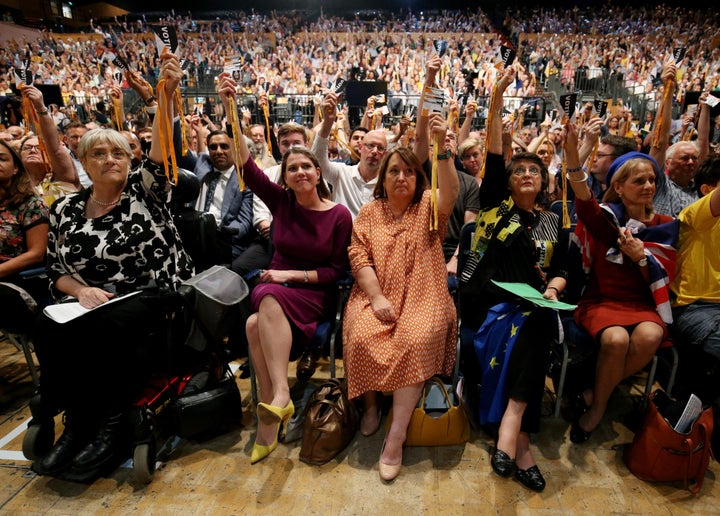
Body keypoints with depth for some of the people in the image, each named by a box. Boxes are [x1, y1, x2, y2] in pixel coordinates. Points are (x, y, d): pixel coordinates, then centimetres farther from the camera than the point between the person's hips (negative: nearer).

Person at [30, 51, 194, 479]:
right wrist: (79, 290, -9)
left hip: (154, 297, -4)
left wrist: (167, 95, -30)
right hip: (94, 301, 4)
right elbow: (56, 271, 13)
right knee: (49, 330, -23)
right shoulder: (66, 211, 11)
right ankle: (78, 422, -6)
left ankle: (111, 426, -11)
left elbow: (162, 151, -17)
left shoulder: (144, 191, 1)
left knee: (109, 328, -31)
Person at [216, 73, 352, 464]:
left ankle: (278, 398, -29)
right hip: (275, 286, 3)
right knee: (258, 323, -32)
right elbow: (246, 164, -8)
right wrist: (230, 110, -16)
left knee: (257, 323, -33)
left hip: (314, 294, -3)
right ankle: (275, 404, -24)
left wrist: (293, 274, -12)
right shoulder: (280, 201, 3)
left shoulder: (339, 215, -3)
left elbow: (336, 271, -2)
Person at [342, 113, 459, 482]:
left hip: (421, 297, -1)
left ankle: (395, 437, -19)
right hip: (377, 296, 2)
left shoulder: (427, 207, 6)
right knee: (362, 336, -27)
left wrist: (443, 148, -33)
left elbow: (450, 194, -17)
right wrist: (376, 298, -13)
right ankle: (371, 404, 2)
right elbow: (359, 257, 1)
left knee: (416, 340, -30)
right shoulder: (369, 213, 11)